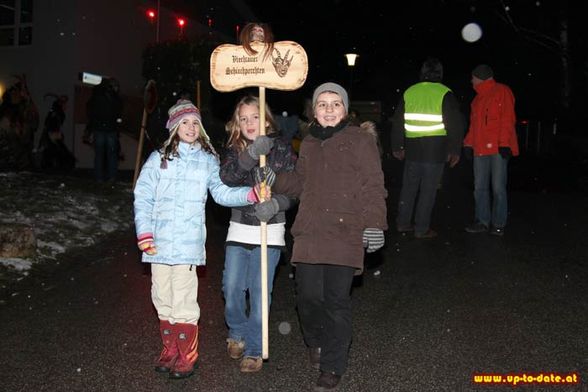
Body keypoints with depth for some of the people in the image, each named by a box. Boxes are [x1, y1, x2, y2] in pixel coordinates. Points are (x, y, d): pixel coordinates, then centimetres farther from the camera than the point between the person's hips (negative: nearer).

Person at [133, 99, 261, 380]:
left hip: (188, 243, -2)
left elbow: (223, 192, -1)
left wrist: (252, 193, -17)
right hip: (159, 242, 2)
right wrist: (144, 234, -4)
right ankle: (170, 351, 28)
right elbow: (143, 197, 4)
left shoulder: (208, 161, 8)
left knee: (183, 303, -5)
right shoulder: (159, 159, 8)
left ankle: (187, 357, 11)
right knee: (163, 300, 11)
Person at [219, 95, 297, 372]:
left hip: (270, 230, -2)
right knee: (231, 288, 3)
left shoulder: (281, 149, -2)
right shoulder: (234, 151, 5)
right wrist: (252, 154, -29)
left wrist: (276, 203, -25)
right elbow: (226, 178, -16)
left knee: (259, 291, 1)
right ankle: (238, 334, 31)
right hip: (239, 228, 3)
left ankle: (253, 349, 16)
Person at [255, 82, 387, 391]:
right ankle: (316, 343, 35)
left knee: (336, 301, -1)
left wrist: (374, 224, -11)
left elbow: (373, 187, -4)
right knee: (308, 295, 4)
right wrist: (273, 183, 12)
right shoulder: (309, 144, 18)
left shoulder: (360, 140, 0)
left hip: (345, 235, -4)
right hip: (309, 233, 5)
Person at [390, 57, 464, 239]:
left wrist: (397, 146, 19)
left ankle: (403, 223, 21)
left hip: (413, 149, 4)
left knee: (409, 186, 15)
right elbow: (456, 124, -8)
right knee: (428, 190, 2)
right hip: (436, 150, -4)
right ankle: (421, 229, 6)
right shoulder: (444, 94, -6)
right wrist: (455, 150, -1)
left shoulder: (409, 92, 6)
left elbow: (397, 121, 11)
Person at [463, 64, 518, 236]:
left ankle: (498, 224, 5)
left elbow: (508, 119, -9)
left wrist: (504, 143, -16)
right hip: (480, 149, 7)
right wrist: (468, 143, 13)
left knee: (498, 187, -3)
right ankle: (482, 221, 13)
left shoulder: (502, 92, -1)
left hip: (498, 149, -7)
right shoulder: (478, 98, 21)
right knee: (480, 187, 6)